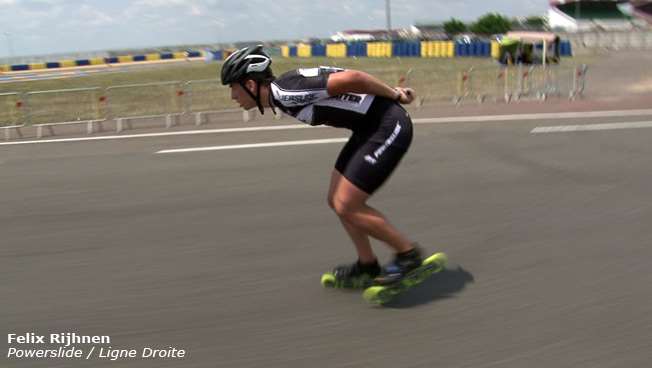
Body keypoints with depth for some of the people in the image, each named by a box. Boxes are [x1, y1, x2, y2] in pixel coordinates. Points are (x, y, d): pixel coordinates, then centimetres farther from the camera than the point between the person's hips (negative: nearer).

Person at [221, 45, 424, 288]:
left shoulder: (286, 93, -21)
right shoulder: (281, 95, 8)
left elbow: (352, 78, -23)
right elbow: (350, 79, 15)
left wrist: (396, 96, -11)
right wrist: (393, 94, 15)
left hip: (388, 126, -9)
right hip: (371, 126, 9)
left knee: (346, 206, -8)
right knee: (336, 200, 12)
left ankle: (409, 254, 8)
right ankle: (367, 267, 24)